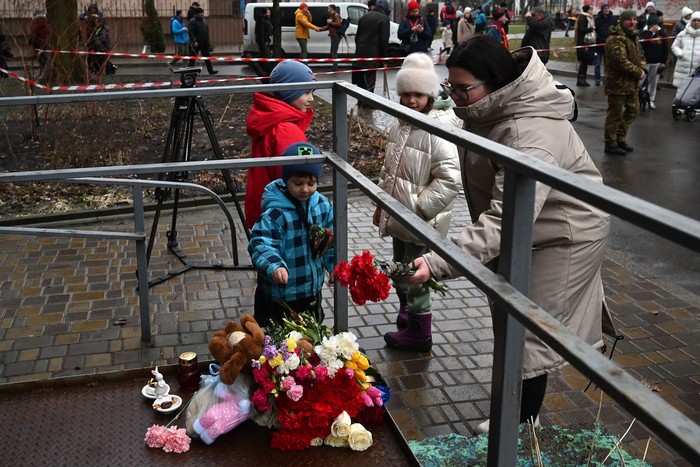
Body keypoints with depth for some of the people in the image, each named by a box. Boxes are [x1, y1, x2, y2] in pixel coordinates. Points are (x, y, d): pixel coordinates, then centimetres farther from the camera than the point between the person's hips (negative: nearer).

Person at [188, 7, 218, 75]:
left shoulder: (205, 21, 14)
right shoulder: (193, 21, -9)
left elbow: (207, 33, 19)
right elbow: (191, 32, -17)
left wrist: (208, 42, 15)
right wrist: (194, 41, -26)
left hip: (204, 44, 6)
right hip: (196, 43, -6)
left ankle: (210, 70, 4)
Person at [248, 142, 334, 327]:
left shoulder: (322, 205, -2)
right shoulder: (275, 213, -24)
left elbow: (331, 241, 11)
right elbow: (260, 244, -30)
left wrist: (335, 266, 9)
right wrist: (274, 266, -46)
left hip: (312, 289, 6)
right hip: (280, 296, -6)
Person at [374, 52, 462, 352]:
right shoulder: (402, 125, 7)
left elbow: (449, 180, -27)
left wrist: (418, 209, -24)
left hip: (421, 224, -8)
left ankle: (418, 334, 24)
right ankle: (408, 312, 47)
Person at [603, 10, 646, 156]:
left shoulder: (633, 37, 16)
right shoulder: (616, 39, -17)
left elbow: (640, 56, 21)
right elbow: (621, 62, -25)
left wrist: (643, 70, 0)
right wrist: (638, 73, -16)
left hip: (632, 83, 10)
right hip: (618, 83, -10)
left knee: (632, 111, 17)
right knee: (615, 115, -3)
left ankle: (620, 139, 31)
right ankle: (610, 145, 8)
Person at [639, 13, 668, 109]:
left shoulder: (661, 33, 3)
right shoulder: (643, 32, -5)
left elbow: (665, 48, 7)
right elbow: (642, 44, -24)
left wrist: (664, 62, 3)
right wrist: (650, 32, -24)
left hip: (657, 62, 3)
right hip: (645, 61, -3)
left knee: (654, 82, 11)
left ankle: (651, 100, 22)